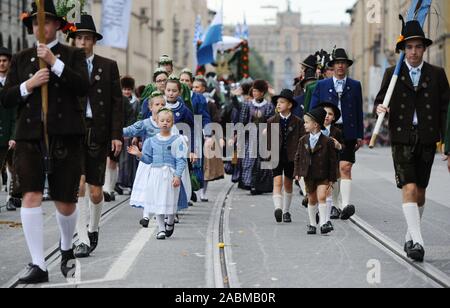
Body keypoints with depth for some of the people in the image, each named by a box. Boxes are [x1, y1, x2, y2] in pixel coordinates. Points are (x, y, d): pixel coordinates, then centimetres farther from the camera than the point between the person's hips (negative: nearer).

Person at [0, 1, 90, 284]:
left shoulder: (73, 55, 8)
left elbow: (83, 87, -9)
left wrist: (55, 62, -17)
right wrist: (28, 85, -9)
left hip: (65, 136, -1)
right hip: (30, 137, 1)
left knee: (66, 203, 5)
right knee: (31, 197, -12)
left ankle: (67, 249, 34)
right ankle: (39, 266, -8)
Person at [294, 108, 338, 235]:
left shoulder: (327, 142, -8)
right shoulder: (303, 140, 4)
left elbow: (333, 160, -5)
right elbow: (298, 156, 10)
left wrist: (332, 179, -5)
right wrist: (297, 173, 1)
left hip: (322, 176, -4)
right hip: (308, 175, 4)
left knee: (321, 197, -17)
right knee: (312, 200, 11)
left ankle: (323, 223, -15)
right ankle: (312, 224, 22)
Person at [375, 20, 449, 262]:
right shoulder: (392, 74, 6)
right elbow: (380, 99, 9)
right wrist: (380, 108, -15)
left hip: (427, 139, 2)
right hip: (402, 139, -2)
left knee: (420, 191, 10)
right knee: (409, 189, -13)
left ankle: (411, 236, 27)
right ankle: (417, 242, -17)